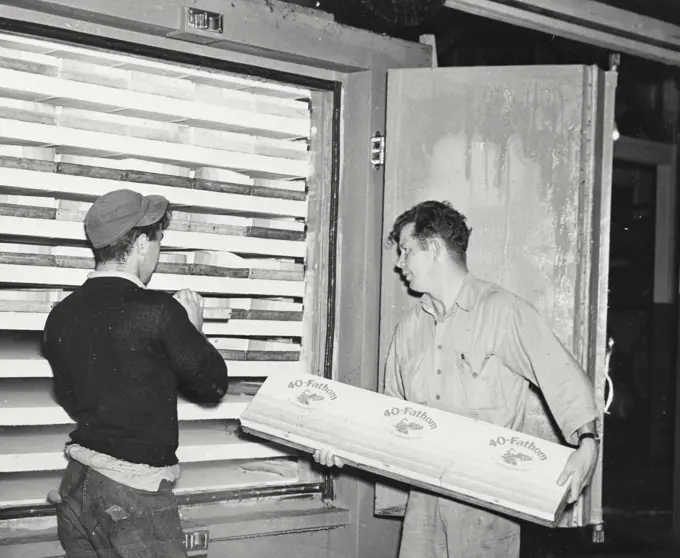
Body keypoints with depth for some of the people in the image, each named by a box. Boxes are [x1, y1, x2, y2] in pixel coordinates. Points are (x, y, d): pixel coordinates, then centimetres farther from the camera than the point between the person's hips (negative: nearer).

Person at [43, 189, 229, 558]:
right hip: (133, 492, -6)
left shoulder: (61, 316, 2)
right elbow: (213, 384, -5)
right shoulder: (158, 311, -16)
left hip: (75, 486, 6)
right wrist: (193, 328, 11)